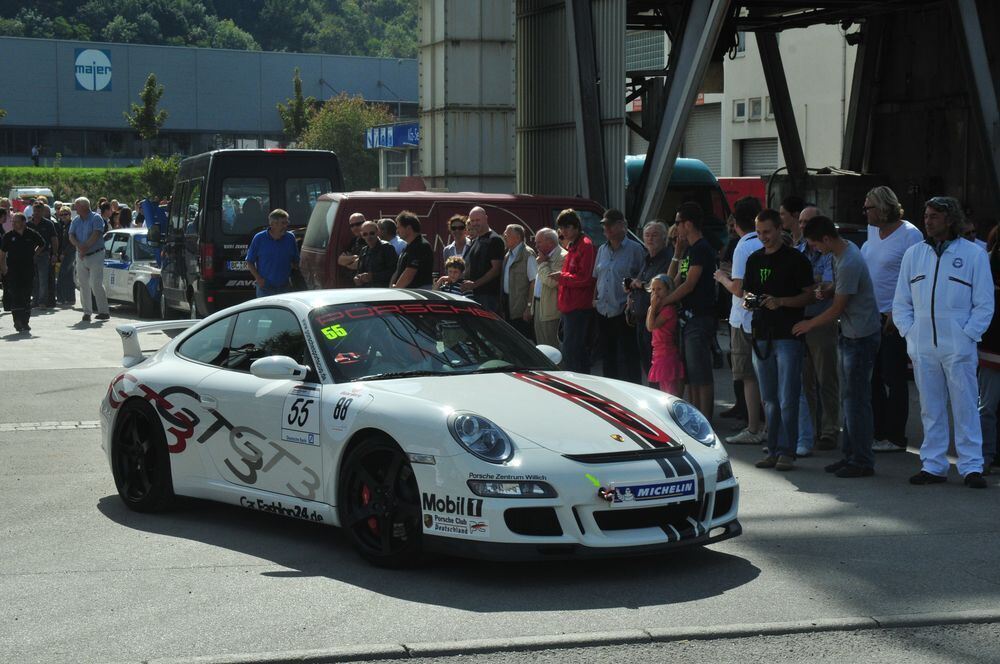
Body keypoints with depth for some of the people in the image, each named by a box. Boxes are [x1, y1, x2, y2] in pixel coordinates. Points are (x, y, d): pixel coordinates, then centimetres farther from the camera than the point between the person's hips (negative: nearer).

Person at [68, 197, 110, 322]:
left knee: (96, 284, -11)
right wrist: (79, 246, -18)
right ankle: (87, 312, 9)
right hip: (81, 256, 6)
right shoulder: (75, 221, 11)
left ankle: (103, 311, -5)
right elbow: (71, 236, 1)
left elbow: (96, 235, -16)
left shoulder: (96, 218, -5)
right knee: (83, 285, 4)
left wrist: (85, 248, -19)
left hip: (96, 255, -6)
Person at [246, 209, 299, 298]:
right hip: (265, 289, -3)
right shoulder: (259, 238, -4)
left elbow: (295, 261, 13)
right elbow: (250, 262, 2)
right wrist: (258, 278, -10)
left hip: (284, 288, 3)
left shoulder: (290, 238, 3)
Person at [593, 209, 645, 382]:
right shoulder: (602, 250, 15)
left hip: (623, 311, -7)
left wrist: (633, 285, -20)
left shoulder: (635, 249, -4)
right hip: (604, 311, 7)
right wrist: (595, 298, 11)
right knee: (608, 355, 12)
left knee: (628, 357, -5)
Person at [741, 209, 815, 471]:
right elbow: (746, 291, 21)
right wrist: (748, 300, -2)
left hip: (788, 335, -6)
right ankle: (773, 450, 15)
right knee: (769, 400, 10)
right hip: (762, 336, 6)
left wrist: (781, 302, -18)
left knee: (787, 399, -6)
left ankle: (786, 451, -4)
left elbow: (809, 295, -4)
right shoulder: (754, 259, 15)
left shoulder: (795, 259, -2)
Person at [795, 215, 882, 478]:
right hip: (850, 334, 10)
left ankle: (862, 461, -1)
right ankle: (850, 455, 20)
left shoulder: (849, 264, -24)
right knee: (849, 397, 13)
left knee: (856, 399, -6)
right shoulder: (844, 250, 7)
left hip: (861, 336, -10)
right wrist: (827, 291, 0)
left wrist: (809, 325, -3)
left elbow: (837, 309, -18)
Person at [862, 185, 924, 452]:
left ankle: (895, 437, 5)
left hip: (894, 319, -8)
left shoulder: (910, 235, -11)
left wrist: (897, 314, -19)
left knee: (893, 378, -2)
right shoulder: (872, 230, 12)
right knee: (872, 377, 10)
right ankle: (877, 433, 19)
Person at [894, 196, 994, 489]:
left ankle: (971, 467, 1)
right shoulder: (913, 254, 12)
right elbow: (901, 302, 16)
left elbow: (984, 305, 1)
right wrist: (909, 333, 3)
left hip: (958, 346, -4)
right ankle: (933, 465, 14)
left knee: (965, 407, -3)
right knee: (931, 409, 8)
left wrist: (967, 335, -9)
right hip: (922, 348, 4)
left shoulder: (973, 254, 1)